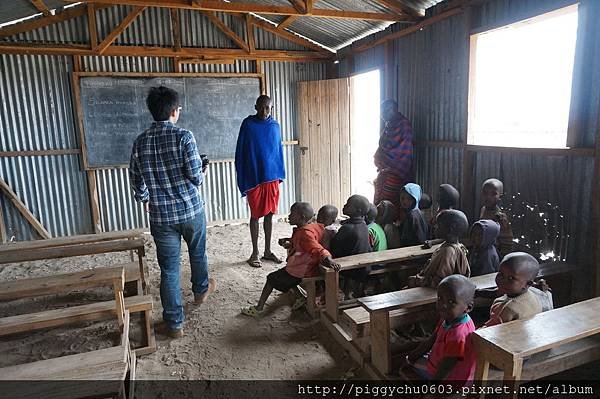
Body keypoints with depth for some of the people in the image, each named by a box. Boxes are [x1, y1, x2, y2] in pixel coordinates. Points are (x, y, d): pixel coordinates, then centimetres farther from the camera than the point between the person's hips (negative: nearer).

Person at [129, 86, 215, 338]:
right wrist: (201, 176, 7)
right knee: (198, 253, 25)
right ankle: (200, 290, 49)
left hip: (161, 215, 2)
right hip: (191, 209, -2)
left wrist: (145, 200, 26)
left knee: (169, 269, 9)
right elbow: (195, 176, -16)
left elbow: (136, 180, 8)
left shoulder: (140, 142, 0)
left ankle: (174, 323, 16)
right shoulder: (183, 136, -13)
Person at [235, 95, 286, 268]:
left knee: (269, 214, 10)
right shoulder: (248, 124, -6)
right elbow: (240, 153, -6)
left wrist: (281, 174, 8)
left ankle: (267, 251, 22)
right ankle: (255, 253, 16)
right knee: (255, 215, 4)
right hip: (254, 178, -4)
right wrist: (242, 179, -9)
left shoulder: (275, 125, 6)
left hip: (272, 177, 4)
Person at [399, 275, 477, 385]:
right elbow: (431, 341, 5)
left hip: (450, 379, -9)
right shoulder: (449, 318, -7)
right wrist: (409, 358, 7)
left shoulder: (459, 334, -37)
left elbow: (445, 369, -29)